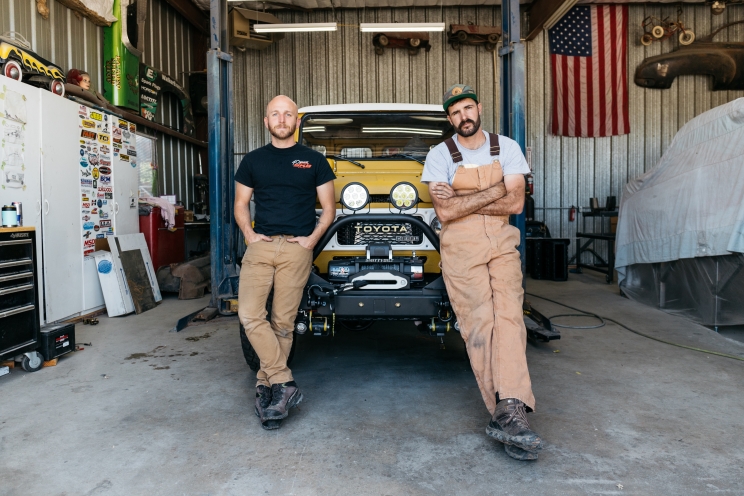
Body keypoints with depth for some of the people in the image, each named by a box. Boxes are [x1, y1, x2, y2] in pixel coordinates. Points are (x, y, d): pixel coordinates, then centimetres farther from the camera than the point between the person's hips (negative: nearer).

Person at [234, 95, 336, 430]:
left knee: (283, 322, 1)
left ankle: (265, 384, 16)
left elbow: (328, 208, 9)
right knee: (249, 314, -10)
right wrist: (248, 234, -1)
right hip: (260, 246, 2)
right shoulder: (253, 160, 14)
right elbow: (241, 204, 17)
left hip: (296, 249, -2)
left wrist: (312, 239, -5)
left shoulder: (314, 161, 8)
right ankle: (284, 384, -2)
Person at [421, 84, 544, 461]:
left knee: (508, 316, -13)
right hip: (460, 249, -2)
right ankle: (509, 414, -5)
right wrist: (493, 192, -7)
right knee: (479, 324, -10)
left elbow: (515, 204, -4)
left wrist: (463, 201, -9)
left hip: (502, 245, 2)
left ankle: (508, 413, -17)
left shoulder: (507, 148, 8)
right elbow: (445, 211, -11)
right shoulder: (439, 155, 2)